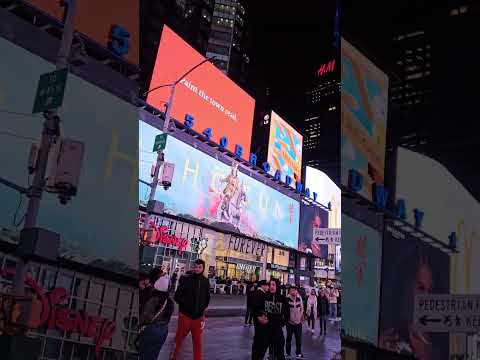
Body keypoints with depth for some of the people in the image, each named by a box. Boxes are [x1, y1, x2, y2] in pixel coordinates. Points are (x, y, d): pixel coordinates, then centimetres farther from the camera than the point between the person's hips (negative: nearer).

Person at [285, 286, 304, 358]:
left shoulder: (299, 298, -1)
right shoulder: (287, 299, -14)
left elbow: (301, 308, 10)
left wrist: (301, 317, 7)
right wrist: (285, 319, -8)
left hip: (298, 322, 3)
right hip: (289, 322, -3)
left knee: (298, 338, 9)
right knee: (289, 338, 6)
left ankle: (298, 353, 22)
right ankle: (288, 353, 18)